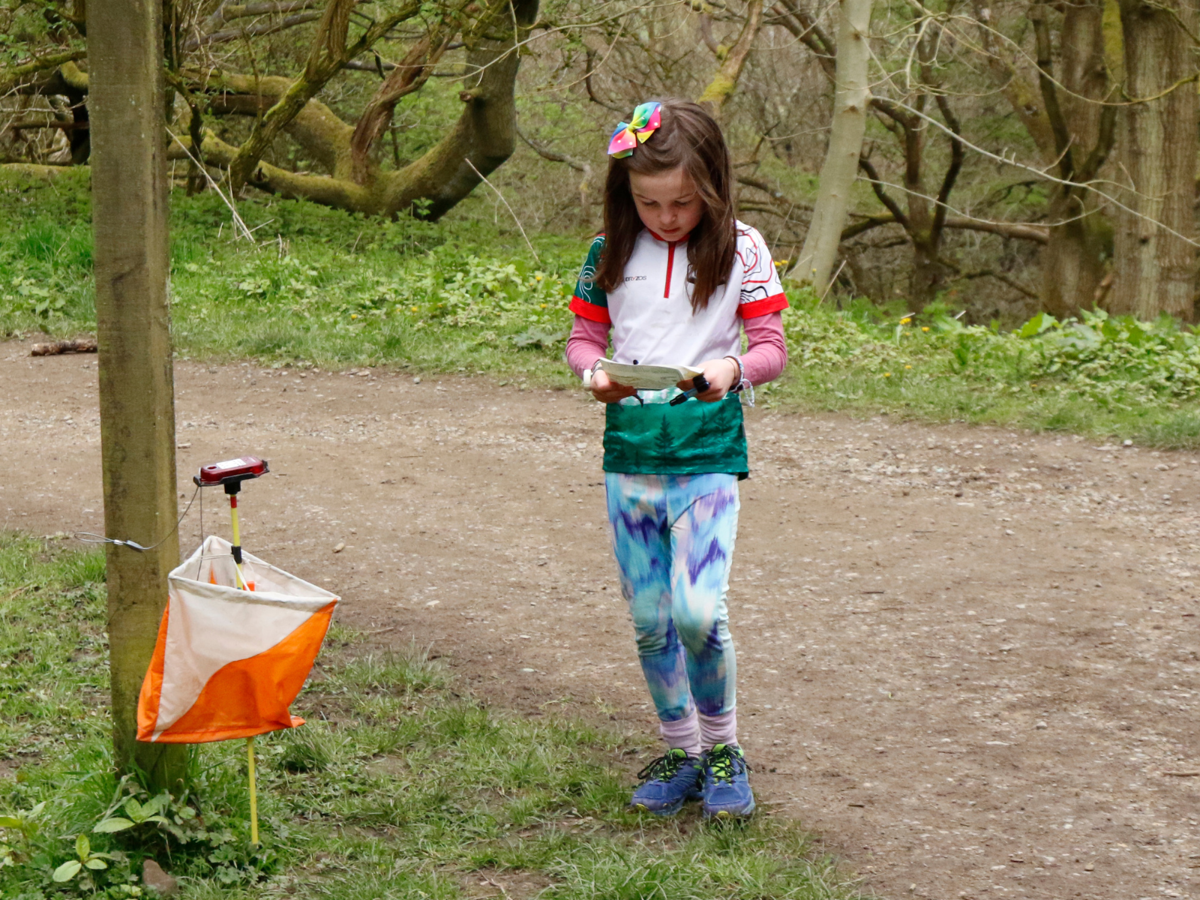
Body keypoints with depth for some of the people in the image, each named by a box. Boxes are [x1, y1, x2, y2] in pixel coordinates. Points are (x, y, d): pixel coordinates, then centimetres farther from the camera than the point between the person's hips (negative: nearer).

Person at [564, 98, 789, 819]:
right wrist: (594, 371, -11)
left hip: (708, 456, -3)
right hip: (628, 457, 4)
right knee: (649, 620, 8)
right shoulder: (610, 253, 4)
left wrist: (731, 368, -22)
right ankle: (681, 752, 25)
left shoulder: (740, 250, -3)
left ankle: (723, 747, 7)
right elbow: (584, 336, 12)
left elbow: (772, 347, -1)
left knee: (698, 612, -15)